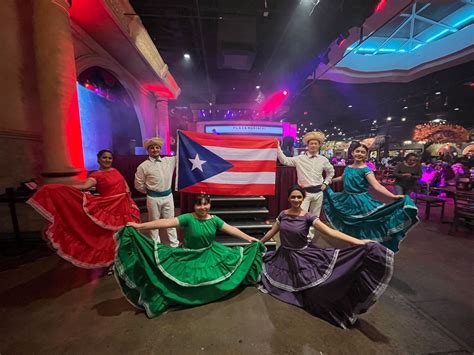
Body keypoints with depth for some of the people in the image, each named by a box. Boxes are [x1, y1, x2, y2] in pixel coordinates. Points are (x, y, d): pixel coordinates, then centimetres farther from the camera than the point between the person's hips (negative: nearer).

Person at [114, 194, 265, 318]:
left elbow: (231, 229, -6)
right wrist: (140, 226, -37)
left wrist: (249, 238, -7)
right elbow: (167, 222, -29)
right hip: (191, 256, -3)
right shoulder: (188, 218, -20)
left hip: (211, 254, 4)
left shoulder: (214, 220, -9)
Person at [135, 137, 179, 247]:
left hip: (168, 196, 3)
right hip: (153, 198, -3)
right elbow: (139, 185, -3)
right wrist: (150, 192, 6)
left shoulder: (169, 160, 2)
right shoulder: (143, 166, -8)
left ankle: (174, 244, 27)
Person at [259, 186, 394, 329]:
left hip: (302, 258, -4)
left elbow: (330, 232, -25)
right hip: (284, 256, 4)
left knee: (315, 286, -13)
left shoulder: (308, 217, -17)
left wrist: (359, 242, -35)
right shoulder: (283, 214, -6)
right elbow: (272, 232, 6)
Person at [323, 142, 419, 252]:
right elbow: (342, 178, 25)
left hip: (361, 202, -6)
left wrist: (393, 196, -41)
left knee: (361, 230, 4)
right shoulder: (348, 168, 3)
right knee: (349, 230, 19)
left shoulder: (366, 170, -14)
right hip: (347, 201, 6)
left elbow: (377, 186, -26)